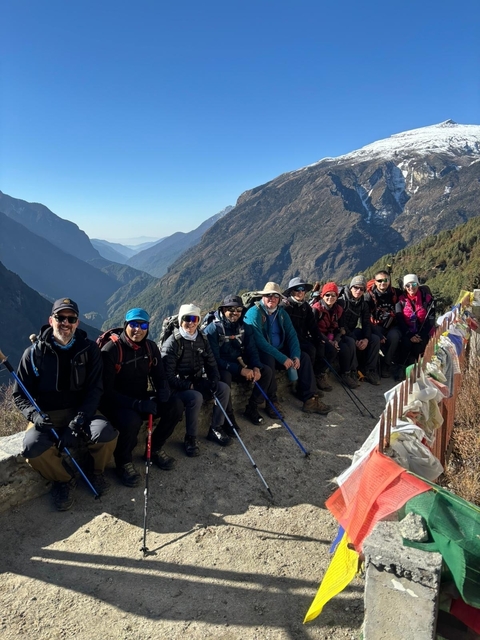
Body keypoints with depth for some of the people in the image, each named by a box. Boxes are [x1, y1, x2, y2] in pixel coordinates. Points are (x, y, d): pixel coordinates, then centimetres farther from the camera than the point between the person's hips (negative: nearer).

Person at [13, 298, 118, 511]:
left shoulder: (89, 349, -2)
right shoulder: (34, 353, -3)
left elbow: (94, 389, -5)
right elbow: (20, 394, 2)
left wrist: (79, 420, -20)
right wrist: (34, 414, -19)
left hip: (80, 412, 0)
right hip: (45, 416, 0)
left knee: (106, 433, -29)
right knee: (33, 446, -31)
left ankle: (96, 472, 7)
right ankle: (64, 479, 2)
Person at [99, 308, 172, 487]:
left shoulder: (150, 347, -1)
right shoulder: (110, 350, -18)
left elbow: (159, 377, 7)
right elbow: (106, 390, -22)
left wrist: (163, 392, -18)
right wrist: (136, 404, -32)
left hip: (142, 398, 6)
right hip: (115, 403, -5)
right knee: (131, 420, -36)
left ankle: (155, 449, 7)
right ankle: (123, 462, -5)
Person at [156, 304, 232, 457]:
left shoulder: (202, 339, 5)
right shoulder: (172, 342, -15)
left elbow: (211, 363, 10)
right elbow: (167, 374, -19)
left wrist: (214, 380, -10)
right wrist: (188, 385, -24)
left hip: (197, 382, 6)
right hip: (178, 387, -6)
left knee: (224, 388, -13)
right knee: (196, 397, -34)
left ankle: (215, 429, 1)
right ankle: (190, 438, -14)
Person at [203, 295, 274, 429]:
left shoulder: (245, 327, 2)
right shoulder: (213, 329, -17)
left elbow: (252, 350, 2)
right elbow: (214, 358, -22)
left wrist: (256, 367, -20)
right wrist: (240, 370, -28)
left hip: (242, 364, 6)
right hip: (221, 368, -6)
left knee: (267, 371, -9)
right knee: (225, 377, -38)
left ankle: (252, 408, 3)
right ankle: (228, 417, -19)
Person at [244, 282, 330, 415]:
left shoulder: (282, 313, 7)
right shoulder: (254, 313, -17)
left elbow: (292, 335, 2)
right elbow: (259, 341, -26)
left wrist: (296, 356, -17)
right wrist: (282, 358, -28)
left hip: (280, 350, 7)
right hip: (260, 354, -7)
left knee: (304, 357, -8)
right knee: (269, 359, -37)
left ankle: (310, 400, -8)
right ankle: (271, 403, -24)